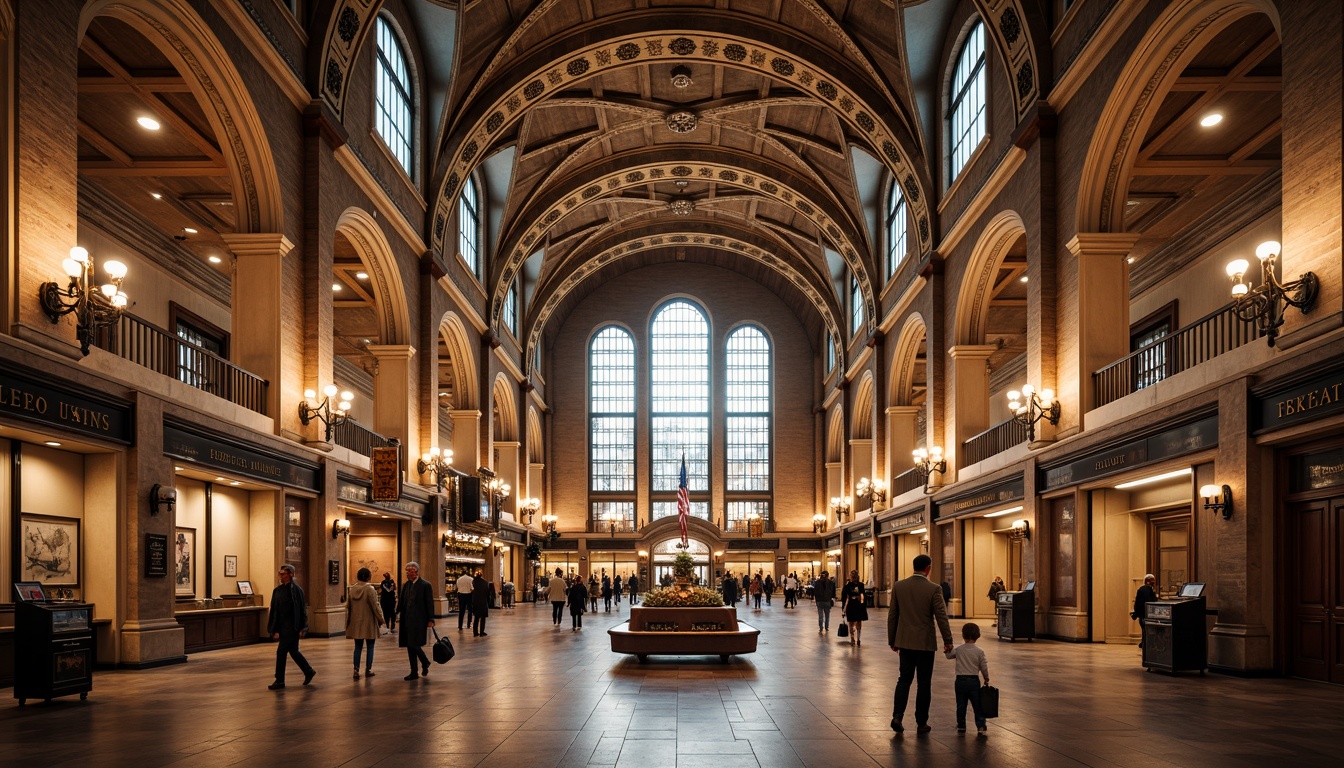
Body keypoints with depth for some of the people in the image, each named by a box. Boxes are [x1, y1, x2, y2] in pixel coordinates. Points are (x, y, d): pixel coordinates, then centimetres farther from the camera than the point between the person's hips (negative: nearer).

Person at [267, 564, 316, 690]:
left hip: (292, 626, -7)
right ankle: (309, 671, 31)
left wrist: (302, 628, -14)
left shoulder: (296, 590, -10)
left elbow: (302, 610, -11)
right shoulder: (278, 590, 9)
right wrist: (274, 630, 8)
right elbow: (274, 610, 11)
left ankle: (279, 681, -1)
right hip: (282, 626, 7)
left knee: (281, 651, -9)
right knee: (293, 651, 15)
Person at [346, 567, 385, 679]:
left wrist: (348, 622, 18)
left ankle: (356, 670, 4)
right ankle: (368, 670, 11)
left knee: (358, 647, 10)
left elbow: (348, 606, 9)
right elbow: (375, 606, -13)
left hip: (356, 623, 4)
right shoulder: (370, 589, -14)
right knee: (370, 646, 8)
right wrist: (380, 619, -1)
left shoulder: (352, 589, 2)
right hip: (369, 622, -4)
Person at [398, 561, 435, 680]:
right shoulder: (406, 585, 11)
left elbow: (430, 603, -8)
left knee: (414, 644, -10)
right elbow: (402, 602, 13)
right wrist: (397, 611, -2)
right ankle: (414, 672, 16)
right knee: (410, 646, 8)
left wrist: (431, 619, -13)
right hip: (407, 620, 6)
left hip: (419, 621, -6)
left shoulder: (425, 585, -7)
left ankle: (425, 663, 16)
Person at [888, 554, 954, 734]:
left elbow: (892, 615, 3)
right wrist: (947, 641, 1)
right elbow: (941, 617, -10)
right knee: (924, 682, 7)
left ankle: (897, 716, -4)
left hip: (905, 641, 3)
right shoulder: (933, 589, -12)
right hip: (925, 642, -3)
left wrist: (892, 640, 13)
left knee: (904, 679, 12)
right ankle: (921, 723, 12)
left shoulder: (899, 586, -1)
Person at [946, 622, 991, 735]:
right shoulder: (979, 651, -6)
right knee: (977, 706, 5)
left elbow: (948, 655, 12)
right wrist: (986, 679, 12)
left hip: (960, 680, 1)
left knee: (961, 706, 10)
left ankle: (961, 727, 16)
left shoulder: (958, 649, -4)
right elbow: (984, 668, -2)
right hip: (974, 681, -1)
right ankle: (981, 728, -2)